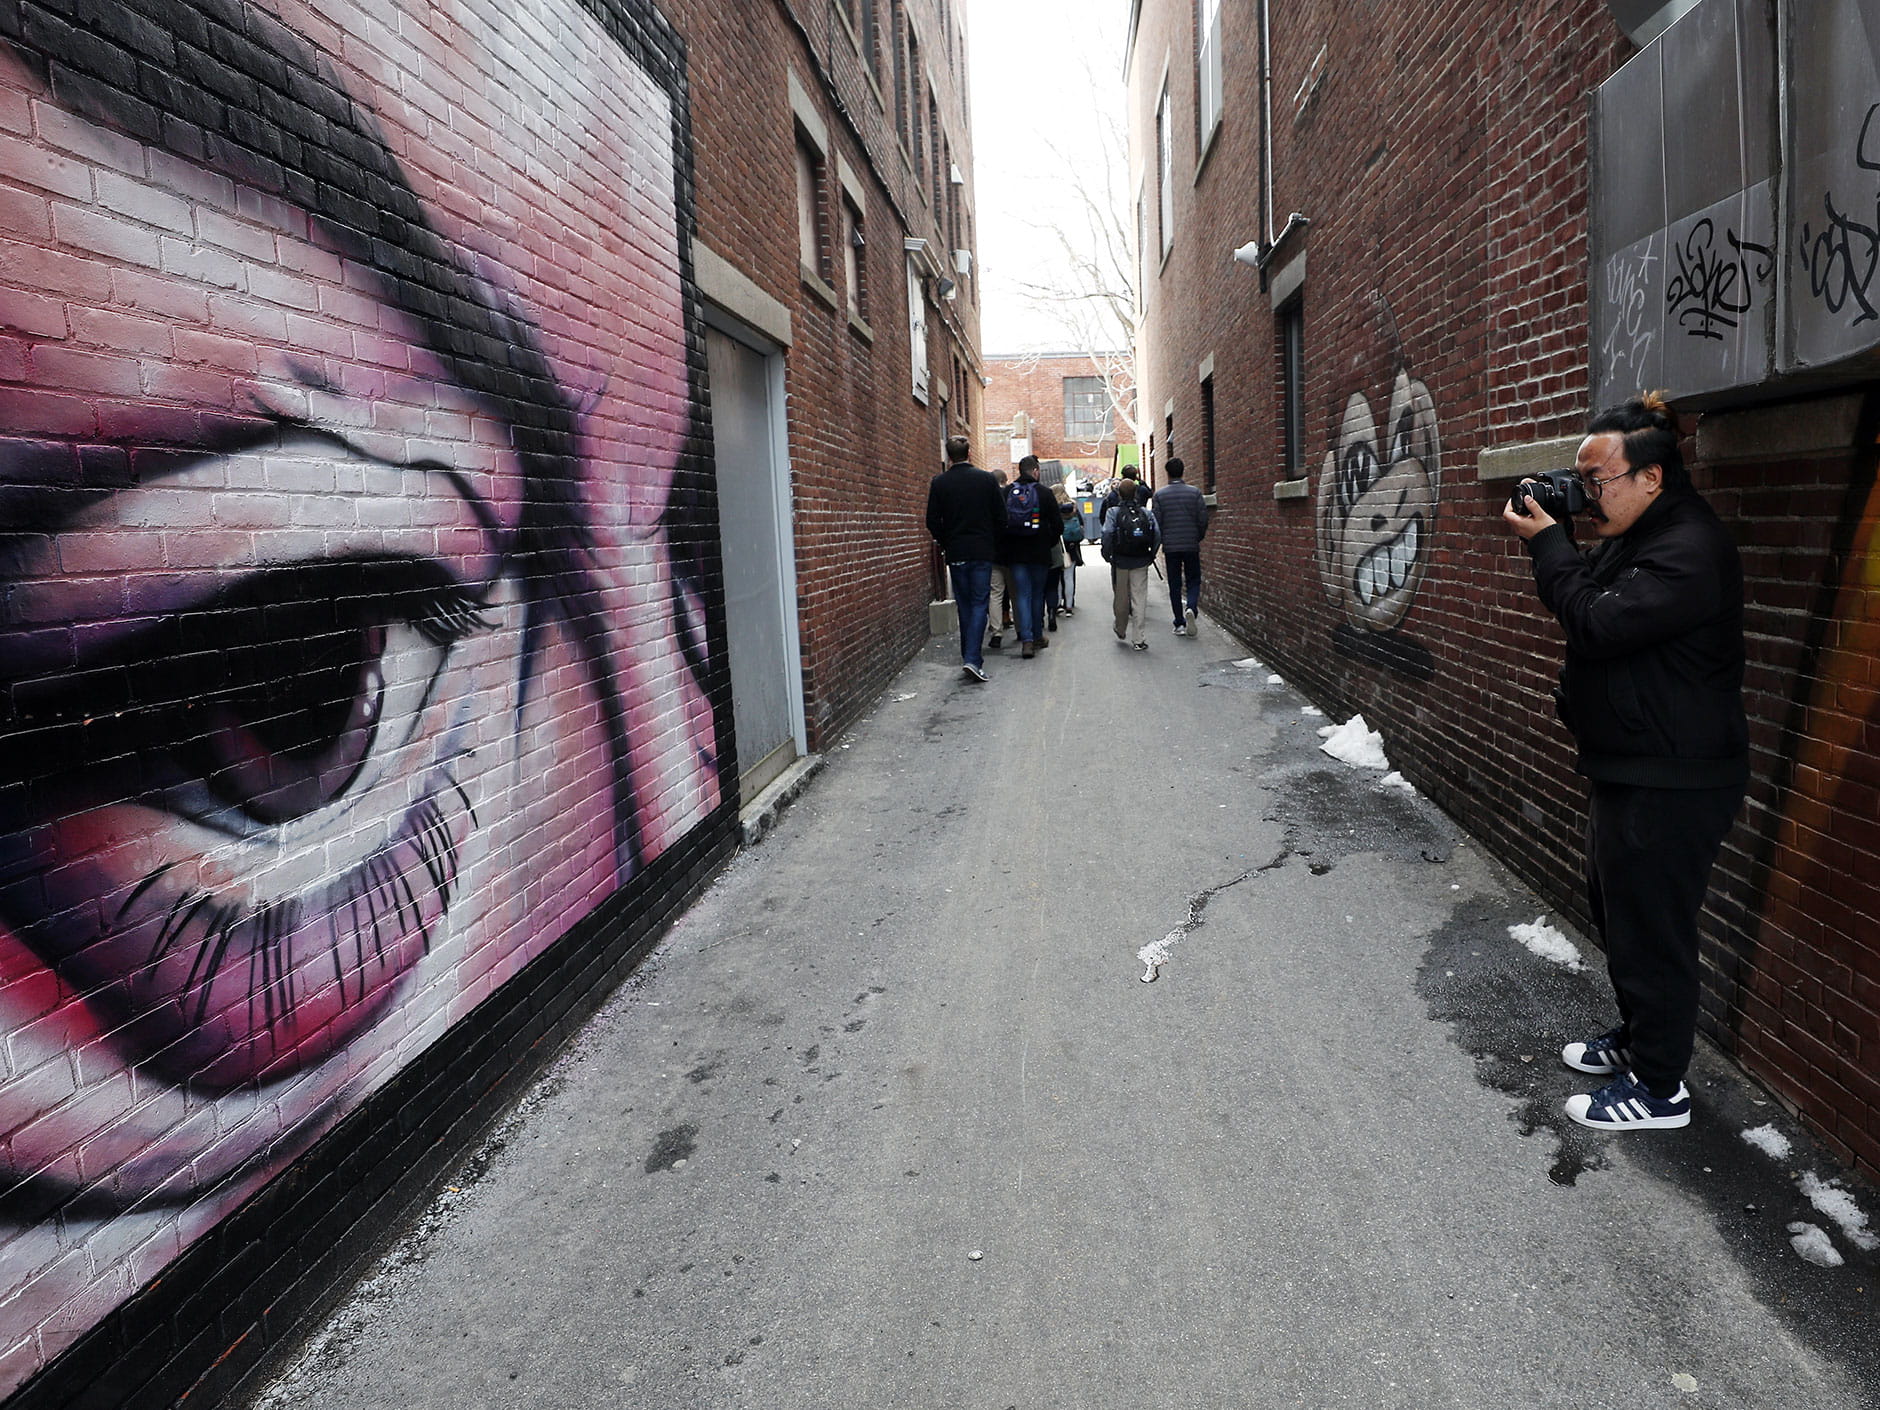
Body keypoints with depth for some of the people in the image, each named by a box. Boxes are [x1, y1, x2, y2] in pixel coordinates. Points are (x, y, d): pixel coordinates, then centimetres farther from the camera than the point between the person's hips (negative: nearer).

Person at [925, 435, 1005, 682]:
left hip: (955, 553, 1)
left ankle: (969, 656, 18)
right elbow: (1001, 518, -1)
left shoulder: (939, 483, -3)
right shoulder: (987, 479, -3)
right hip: (982, 552, -1)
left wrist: (946, 545, 13)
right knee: (979, 603, 1)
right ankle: (972, 659, -12)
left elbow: (933, 522, -2)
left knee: (964, 605, 12)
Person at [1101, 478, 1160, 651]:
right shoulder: (1147, 513, 0)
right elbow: (1157, 534, -8)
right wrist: (1152, 554, 3)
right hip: (1141, 562, 1)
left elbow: (1107, 534, -17)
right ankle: (1137, 639, 0)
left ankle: (1121, 633, 30)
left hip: (1120, 561, -1)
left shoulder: (1113, 513, -5)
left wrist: (1107, 555, -6)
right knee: (1139, 598, 3)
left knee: (1120, 597, 14)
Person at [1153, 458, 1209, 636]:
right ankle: (1191, 607, -16)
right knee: (1193, 581, 11)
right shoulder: (1194, 492, -3)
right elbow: (1203, 519, -3)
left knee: (1174, 585, 7)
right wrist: (1198, 538, 14)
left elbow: (1157, 522, -4)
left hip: (1170, 546, 0)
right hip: (1191, 546, 0)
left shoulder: (1159, 495, -3)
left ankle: (1179, 623, 6)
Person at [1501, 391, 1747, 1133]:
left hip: (1670, 785, -11)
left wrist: (1547, 541, -17)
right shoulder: (1636, 536, 12)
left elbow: (1598, 625, -28)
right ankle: (1636, 1037, 40)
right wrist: (1547, 537, 0)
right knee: (1614, 909, 22)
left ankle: (1659, 1088, 14)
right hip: (1628, 768, 11)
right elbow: (1585, 597, 16)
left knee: (1649, 930, -1)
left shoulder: (1690, 550, -22)